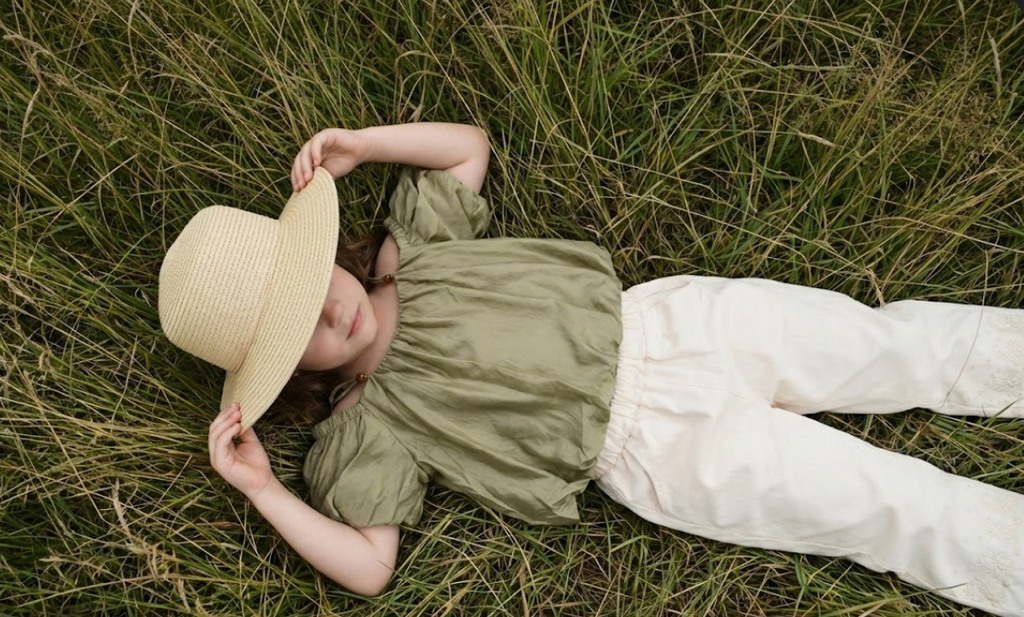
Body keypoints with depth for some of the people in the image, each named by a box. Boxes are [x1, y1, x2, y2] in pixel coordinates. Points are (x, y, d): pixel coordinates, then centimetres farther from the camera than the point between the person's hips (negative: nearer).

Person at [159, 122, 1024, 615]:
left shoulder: (404, 257, 5)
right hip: (656, 453, -4)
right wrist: (264, 490, -18)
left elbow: (467, 145, 14)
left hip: (653, 319, 5)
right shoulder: (367, 432, -8)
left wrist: (360, 144, 1)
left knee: (901, 343, 7)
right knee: (896, 512, -3)